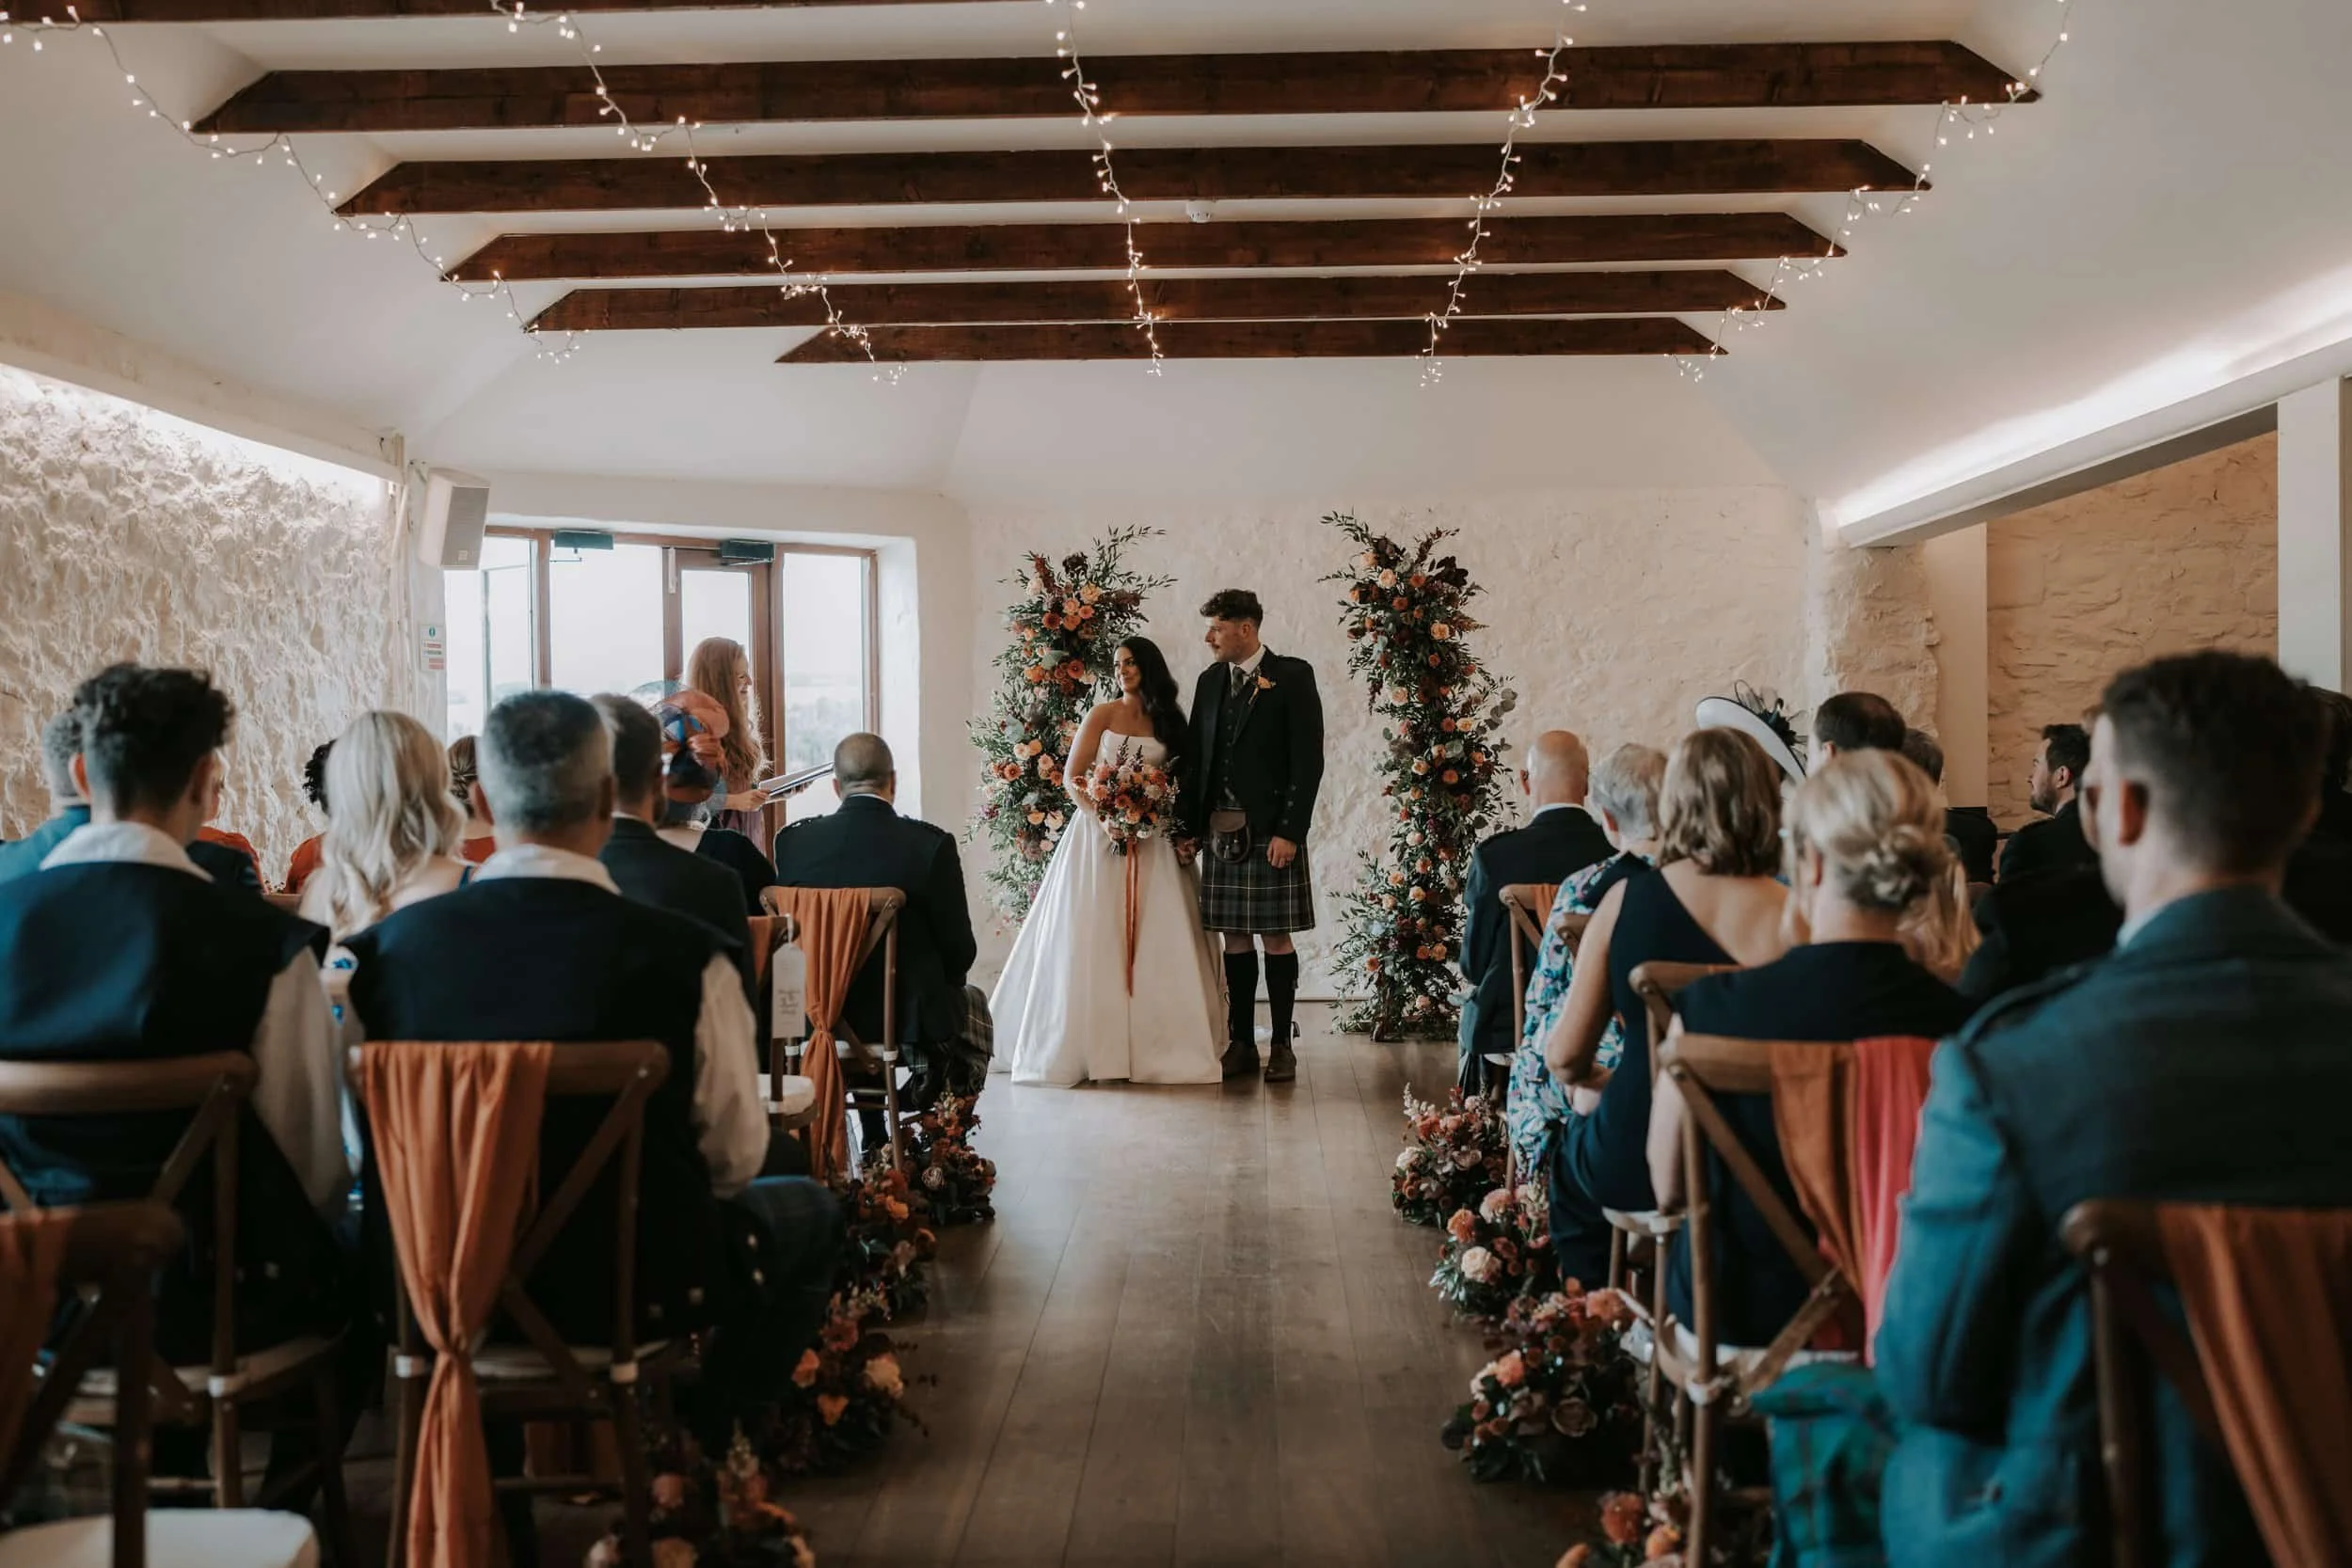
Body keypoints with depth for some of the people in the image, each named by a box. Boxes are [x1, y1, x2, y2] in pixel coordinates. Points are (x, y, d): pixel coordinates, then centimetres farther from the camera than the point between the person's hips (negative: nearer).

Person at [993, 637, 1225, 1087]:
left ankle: (1151, 1046, 5)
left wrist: (1181, 828, -8)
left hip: (1151, 843, 2)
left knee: (1154, 943, -1)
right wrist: (1104, 819, -16)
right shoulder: (1103, 714, 3)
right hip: (1098, 837, -2)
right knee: (1093, 943, -3)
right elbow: (1071, 778, -1)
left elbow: (1180, 784, 12)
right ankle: (1092, 1045, 2)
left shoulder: (1169, 722, 10)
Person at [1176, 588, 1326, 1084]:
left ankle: (1282, 1046, 8)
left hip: (1271, 832, -5)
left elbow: (1308, 760, -8)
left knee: (1276, 936, 0)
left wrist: (1290, 831, -14)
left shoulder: (1293, 677, -4)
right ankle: (1241, 1045, 14)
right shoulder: (1210, 681, 13)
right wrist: (1190, 827, 8)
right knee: (1235, 937, 7)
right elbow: (1196, 758, 14)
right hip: (1220, 831, 5)